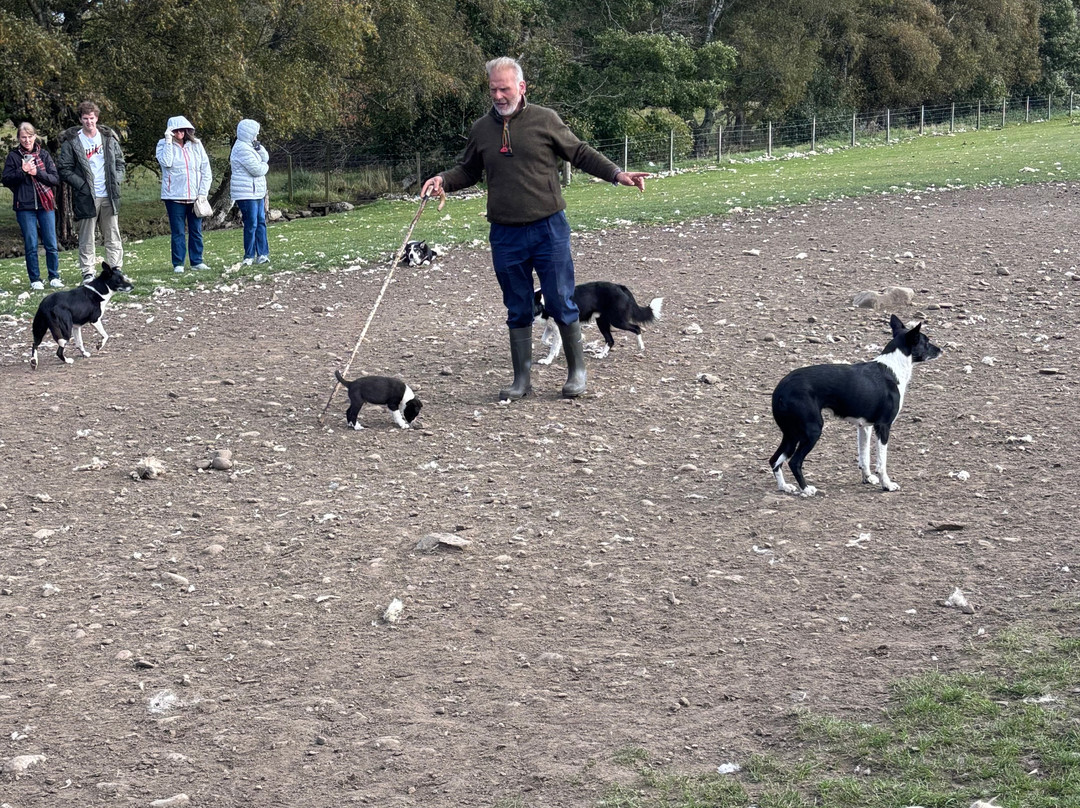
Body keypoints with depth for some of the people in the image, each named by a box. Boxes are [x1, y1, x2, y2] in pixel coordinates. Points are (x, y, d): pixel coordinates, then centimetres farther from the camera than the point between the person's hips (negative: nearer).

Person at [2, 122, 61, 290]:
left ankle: (54, 277, 12)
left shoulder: (44, 155, 8)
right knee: (31, 245, 0)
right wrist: (22, 172, -14)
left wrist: (37, 172, -11)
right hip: (25, 207, -1)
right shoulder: (13, 156, 5)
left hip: (45, 205, 1)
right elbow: (6, 180, 0)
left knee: (51, 244, 1)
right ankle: (35, 280, 8)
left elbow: (56, 179, 2)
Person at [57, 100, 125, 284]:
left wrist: (116, 181, -1)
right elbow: (64, 169, -3)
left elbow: (120, 162, 15)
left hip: (109, 196, 3)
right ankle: (88, 274, 5)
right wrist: (82, 185, -12)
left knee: (113, 236, 5)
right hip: (86, 198, -3)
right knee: (86, 238, 1)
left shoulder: (109, 138, 9)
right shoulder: (71, 141, -1)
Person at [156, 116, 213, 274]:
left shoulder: (196, 145, 7)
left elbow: (206, 170, 7)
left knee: (196, 230, 7)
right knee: (178, 232, 0)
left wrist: (203, 193, -1)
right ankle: (178, 263, 5)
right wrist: (169, 141, -17)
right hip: (174, 196, -2)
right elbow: (166, 162, -17)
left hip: (195, 196, 2)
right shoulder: (164, 145, 3)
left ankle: (197, 261, 15)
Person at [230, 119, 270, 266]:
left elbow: (265, 158, 15)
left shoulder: (249, 147, 17)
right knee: (251, 224, -8)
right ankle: (249, 257, -3)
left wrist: (258, 147, -2)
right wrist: (265, 166, 1)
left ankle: (262, 254, 12)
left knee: (261, 222, 9)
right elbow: (256, 169, -20)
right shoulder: (242, 149, -16)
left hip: (256, 193, 10)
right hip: (247, 193, -10)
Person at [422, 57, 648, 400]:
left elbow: (580, 153, 6)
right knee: (518, 310, 10)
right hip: (505, 236, 3)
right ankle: (521, 379, 19)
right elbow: (468, 170, 20)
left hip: (549, 230, -3)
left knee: (560, 303, 0)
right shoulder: (481, 130, 8)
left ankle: (577, 370, 17)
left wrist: (617, 174, -5)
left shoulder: (545, 120, -1)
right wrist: (443, 180, 0)